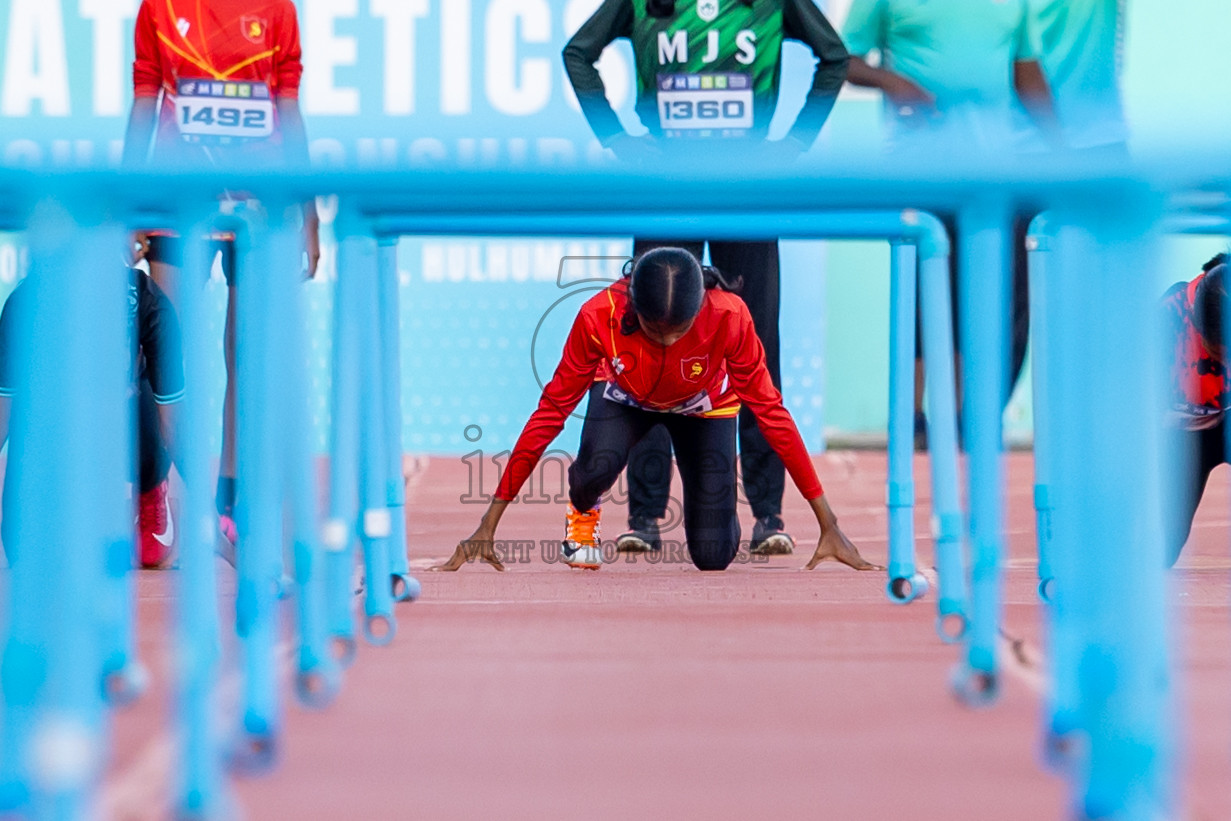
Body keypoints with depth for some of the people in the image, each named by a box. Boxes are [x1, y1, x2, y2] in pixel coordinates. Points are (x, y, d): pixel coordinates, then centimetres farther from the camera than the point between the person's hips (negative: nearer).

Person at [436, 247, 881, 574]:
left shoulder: (729, 316, -38)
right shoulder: (599, 316, -37)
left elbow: (771, 412, -28)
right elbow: (552, 410, -29)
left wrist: (829, 526, -26)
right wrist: (488, 525, -29)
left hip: (702, 406, 0)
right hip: (626, 397, 0)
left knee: (713, 555, -11)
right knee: (597, 466, -34)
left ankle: (718, 504, 25)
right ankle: (582, 514, 3)